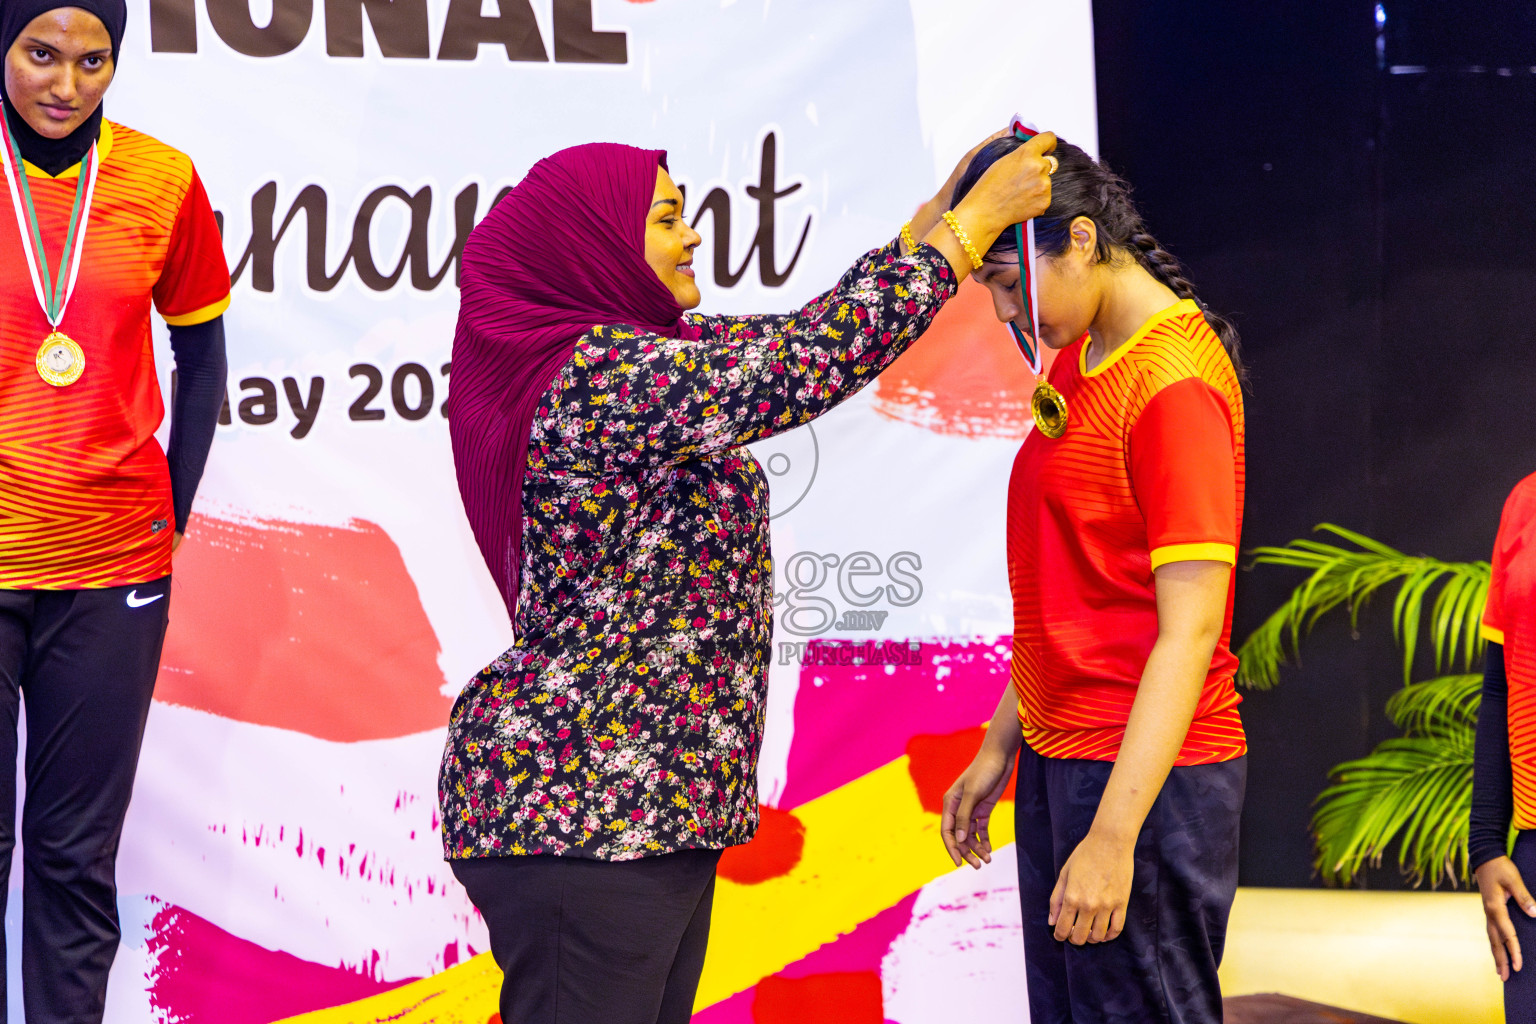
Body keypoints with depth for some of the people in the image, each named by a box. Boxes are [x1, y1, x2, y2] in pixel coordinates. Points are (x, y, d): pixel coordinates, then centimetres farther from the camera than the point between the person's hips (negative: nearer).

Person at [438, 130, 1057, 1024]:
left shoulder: (635, 358, 13)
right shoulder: (598, 375, -16)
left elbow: (780, 348, 21)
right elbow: (817, 358, -20)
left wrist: (941, 212, 18)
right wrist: (975, 221, -10)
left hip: (651, 806, 10)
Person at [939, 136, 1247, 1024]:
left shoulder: (1175, 382, -17)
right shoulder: (1075, 363, 13)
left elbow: (1190, 629, -21)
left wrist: (1114, 834, -24)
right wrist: (1001, 749, 20)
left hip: (1147, 772, -9)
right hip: (1062, 758, 9)